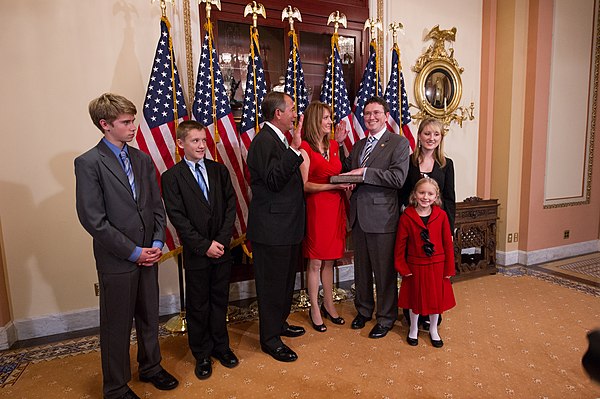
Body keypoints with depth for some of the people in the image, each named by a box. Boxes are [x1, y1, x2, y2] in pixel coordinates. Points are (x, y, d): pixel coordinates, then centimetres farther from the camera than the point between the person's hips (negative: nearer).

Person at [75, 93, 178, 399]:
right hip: (116, 260, -5)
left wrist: (157, 243, -3)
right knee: (117, 326, 10)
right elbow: (93, 220, -15)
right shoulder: (88, 163, -11)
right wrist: (133, 251, -14)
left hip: (148, 255, 5)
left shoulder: (142, 159, 6)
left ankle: (150, 367, 42)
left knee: (149, 317, 19)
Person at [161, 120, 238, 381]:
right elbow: (177, 217, -10)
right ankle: (202, 354, 29)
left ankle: (221, 346, 34)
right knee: (198, 306, 11)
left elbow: (230, 206, 1)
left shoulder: (219, 170, 5)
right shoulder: (171, 177, -5)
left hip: (222, 249, 3)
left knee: (220, 301, 15)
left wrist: (221, 240, -9)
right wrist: (204, 246, -14)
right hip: (196, 254, -3)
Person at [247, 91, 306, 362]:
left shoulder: (278, 140, 14)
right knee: (272, 283, 3)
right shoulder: (264, 141, -17)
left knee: (285, 279, 22)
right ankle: (270, 339, 20)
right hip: (272, 229, -10)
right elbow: (274, 180, -28)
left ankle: (279, 323, 41)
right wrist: (294, 149, -31)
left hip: (287, 227, 10)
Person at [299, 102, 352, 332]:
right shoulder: (305, 148, -8)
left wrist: (347, 181, 0)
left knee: (330, 259, 15)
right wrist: (332, 185, -20)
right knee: (315, 262, 4)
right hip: (316, 207, -6)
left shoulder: (334, 145, 13)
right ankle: (314, 309, 19)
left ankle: (328, 304, 29)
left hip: (335, 206, 6)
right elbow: (304, 185, -12)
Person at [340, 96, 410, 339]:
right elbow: (345, 170, 19)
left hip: (382, 216, -6)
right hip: (358, 216, 6)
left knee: (385, 271, 6)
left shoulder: (399, 143, -6)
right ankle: (364, 310, 37)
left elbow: (398, 177, -18)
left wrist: (363, 172, -19)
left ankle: (386, 318, 25)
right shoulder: (358, 146, 15)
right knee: (361, 268, 18)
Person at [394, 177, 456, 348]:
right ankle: (414, 329, 36)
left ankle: (433, 330, 38)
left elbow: (448, 243, -3)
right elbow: (400, 244, -7)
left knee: (436, 298, 15)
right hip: (415, 266, -1)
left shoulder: (441, 215, -8)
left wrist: (449, 269, -3)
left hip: (437, 266, 1)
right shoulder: (406, 217, -12)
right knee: (415, 298, 14)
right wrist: (402, 268, -8)